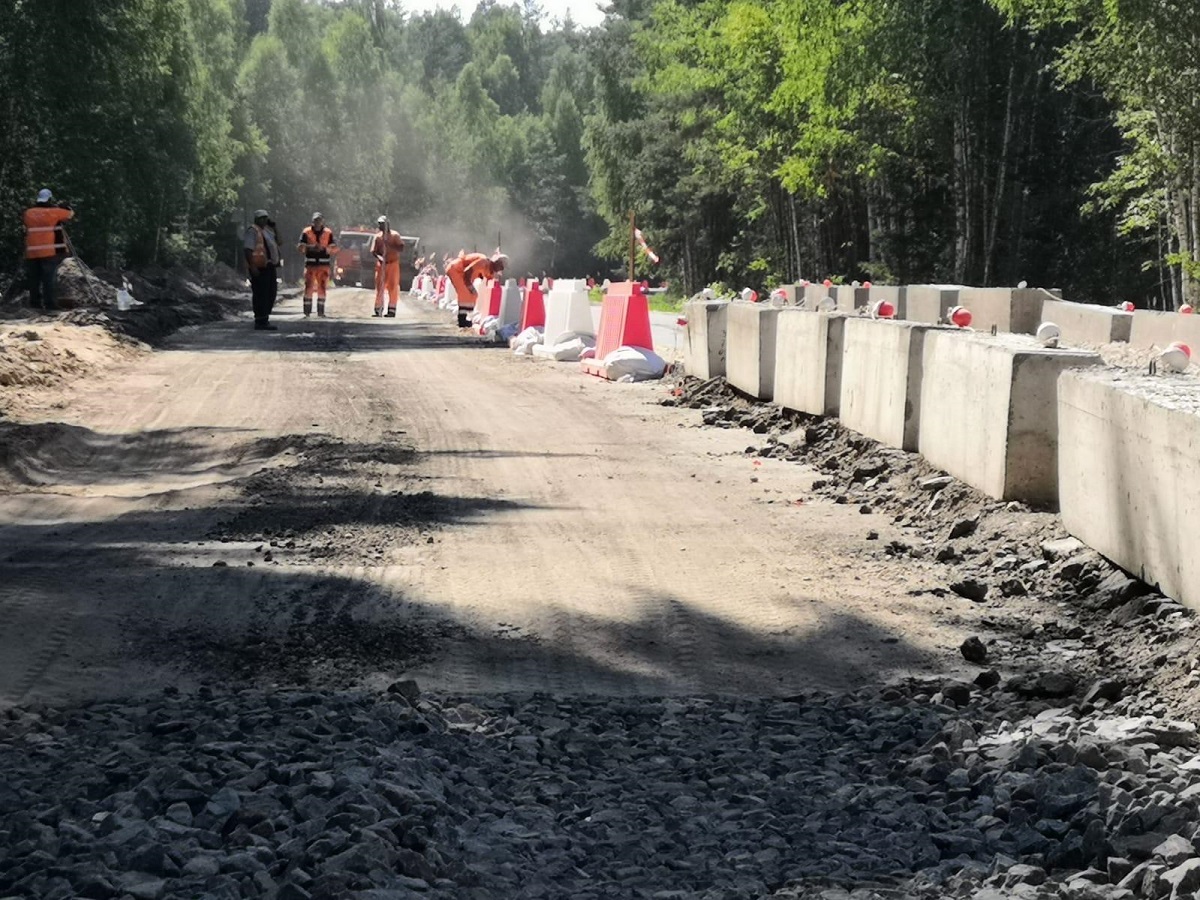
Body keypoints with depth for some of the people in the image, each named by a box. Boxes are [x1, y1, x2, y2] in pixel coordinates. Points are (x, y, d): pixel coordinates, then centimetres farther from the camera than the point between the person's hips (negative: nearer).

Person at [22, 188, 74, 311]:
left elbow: (23, 221, 27)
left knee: (34, 278, 9)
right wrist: (66, 207, 28)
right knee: (49, 278, -5)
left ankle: (34, 301, 11)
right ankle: (49, 303, -11)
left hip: (32, 252, 4)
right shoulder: (54, 212, -4)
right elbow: (70, 214, 8)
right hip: (50, 251, -4)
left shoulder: (28, 213, 7)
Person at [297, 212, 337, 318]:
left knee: (322, 289, 4)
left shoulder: (328, 233, 7)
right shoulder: (306, 232, 4)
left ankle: (321, 311, 12)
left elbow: (335, 248, 3)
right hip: (310, 264, -1)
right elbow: (300, 246, -2)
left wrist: (324, 248, -15)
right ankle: (307, 312, -2)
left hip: (323, 264, 1)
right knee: (308, 288, -5)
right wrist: (310, 247, -19)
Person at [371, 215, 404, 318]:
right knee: (379, 286, 1)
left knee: (393, 287, -4)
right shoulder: (377, 237, 5)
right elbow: (373, 251, 2)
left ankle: (392, 310, 0)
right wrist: (378, 257, -18)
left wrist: (390, 245, -21)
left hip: (393, 263, -3)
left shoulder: (394, 235, -2)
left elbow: (401, 247, -9)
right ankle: (378, 309, 6)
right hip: (381, 264, 3)